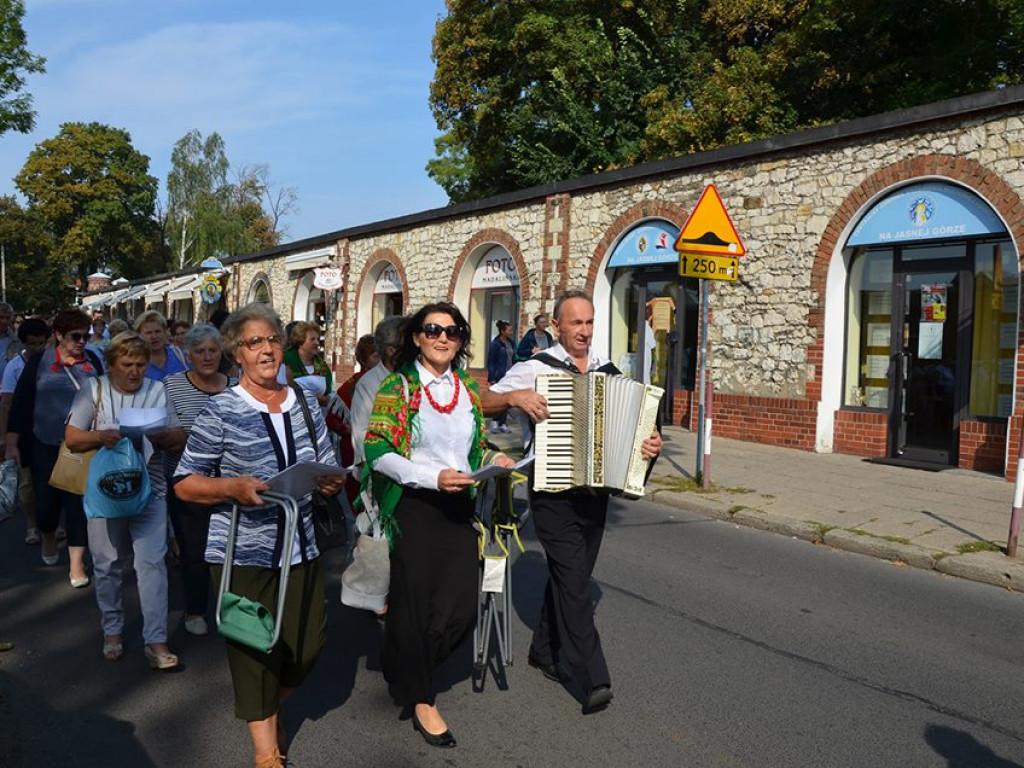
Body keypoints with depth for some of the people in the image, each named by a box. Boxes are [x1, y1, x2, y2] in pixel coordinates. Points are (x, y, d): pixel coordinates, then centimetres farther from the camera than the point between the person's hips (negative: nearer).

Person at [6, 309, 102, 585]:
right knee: (47, 499, 7)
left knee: (78, 502, 0)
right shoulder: (39, 361, -3)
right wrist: (12, 442, -4)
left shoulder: (92, 361, 2)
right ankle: (48, 538, 41)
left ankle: (77, 564, 9)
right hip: (45, 445, 0)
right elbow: (21, 402, -1)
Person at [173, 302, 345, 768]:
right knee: (255, 649, 6)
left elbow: (326, 470, 13)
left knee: (308, 644, 10)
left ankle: (272, 707, 43)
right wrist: (234, 488, -24)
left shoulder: (305, 404, 6)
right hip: (244, 554, -4)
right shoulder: (221, 411, -8)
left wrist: (332, 483, -10)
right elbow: (184, 484, -6)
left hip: (301, 549, 4)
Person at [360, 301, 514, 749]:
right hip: (413, 509, -4)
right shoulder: (397, 387, -4)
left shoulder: (470, 389, 11)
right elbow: (378, 452, -11)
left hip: (459, 509, 4)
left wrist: (493, 460, 0)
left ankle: (407, 673, 30)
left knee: (461, 609, 1)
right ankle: (420, 699, 28)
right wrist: (434, 478, -20)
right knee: (413, 603, 5)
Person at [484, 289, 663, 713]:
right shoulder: (536, 368, -4)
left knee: (568, 576, 16)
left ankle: (544, 651, 35)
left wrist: (650, 443, -5)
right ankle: (595, 679, -5)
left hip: (595, 492, 5)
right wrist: (515, 396, -23)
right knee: (574, 579, -9)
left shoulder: (608, 371, 10)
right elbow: (484, 403, -5)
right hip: (553, 494, -5)